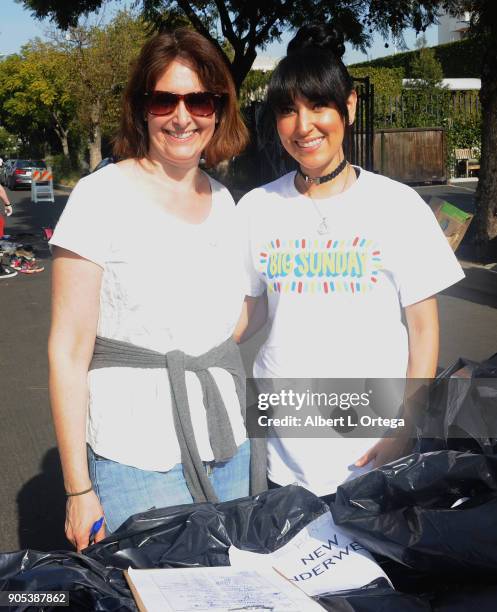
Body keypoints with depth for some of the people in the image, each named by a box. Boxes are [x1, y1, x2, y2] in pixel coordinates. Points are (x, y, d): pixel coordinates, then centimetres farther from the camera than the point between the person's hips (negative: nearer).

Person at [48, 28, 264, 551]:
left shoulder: (222, 201, 6)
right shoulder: (103, 197, -11)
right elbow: (68, 354, -12)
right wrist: (78, 490, -11)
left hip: (228, 453, 6)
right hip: (137, 463, -5)